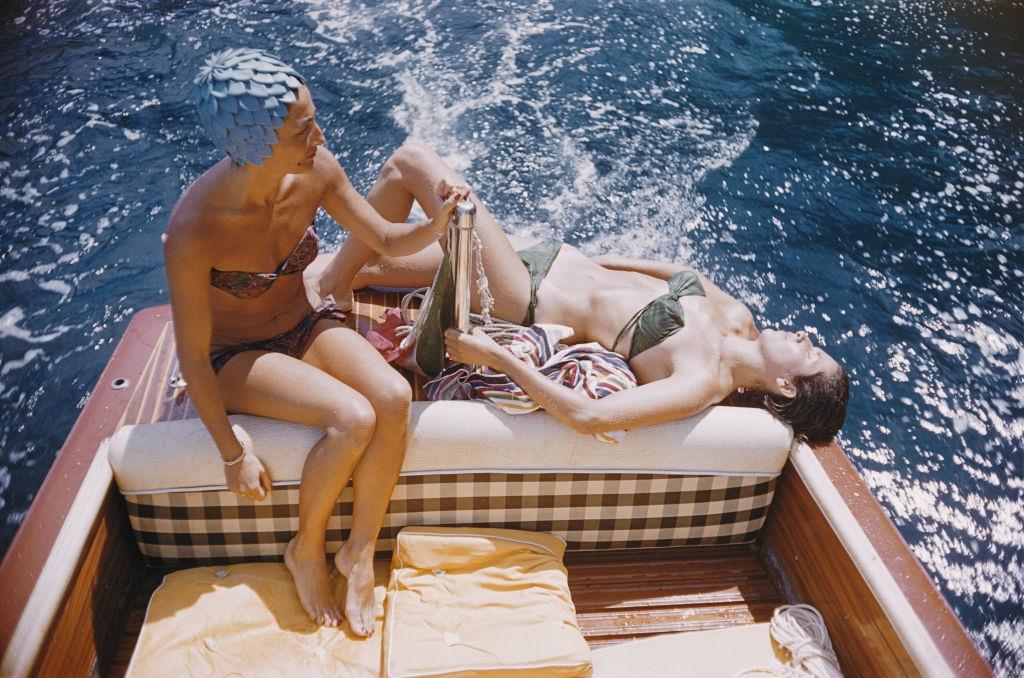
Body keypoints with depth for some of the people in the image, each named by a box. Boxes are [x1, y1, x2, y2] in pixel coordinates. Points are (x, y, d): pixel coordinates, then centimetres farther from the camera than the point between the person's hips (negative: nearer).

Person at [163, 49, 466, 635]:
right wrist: (234, 455, -15)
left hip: (306, 327, 5)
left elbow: (389, 240, -4)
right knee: (353, 417, -29)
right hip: (235, 358, -4)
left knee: (394, 396, -25)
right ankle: (306, 552, 1)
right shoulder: (194, 230, -30)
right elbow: (192, 355, -20)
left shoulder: (314, 170, -17)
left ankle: (361, 553, -4)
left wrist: (437, 224, -26)